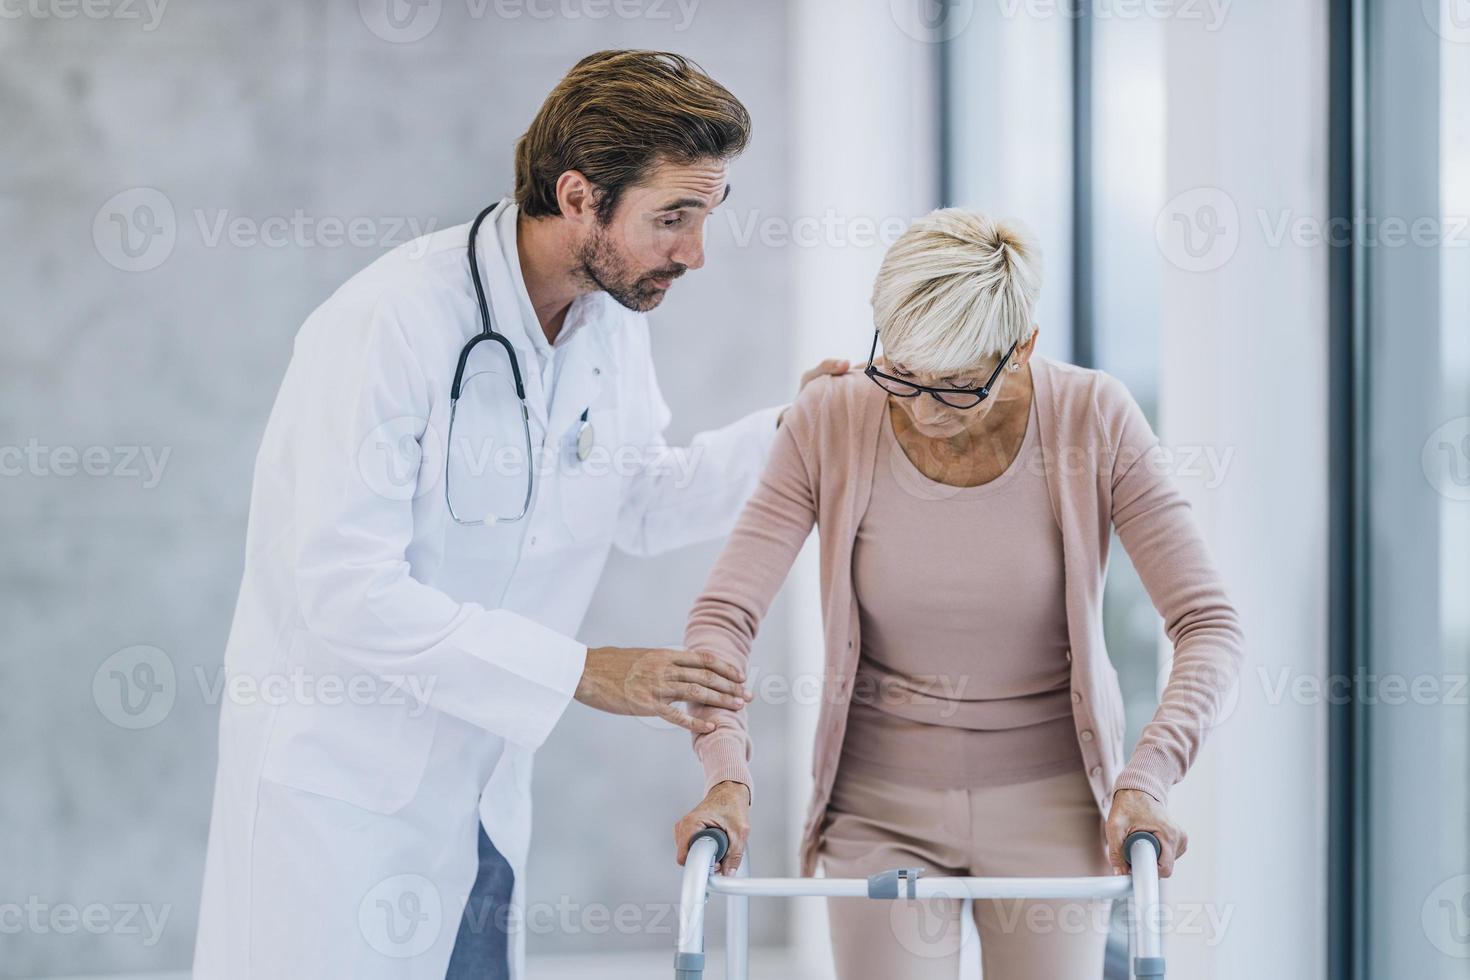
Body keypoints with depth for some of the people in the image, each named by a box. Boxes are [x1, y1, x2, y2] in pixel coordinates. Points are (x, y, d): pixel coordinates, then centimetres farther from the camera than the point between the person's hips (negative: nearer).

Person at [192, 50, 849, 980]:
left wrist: (787, 431, 1)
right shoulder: (393, 322, -23)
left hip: (485, 788, 7)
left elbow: (638, 504, 17)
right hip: (342, 788, -7)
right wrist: (579, 671, -27)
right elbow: (349, 593, -27)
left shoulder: (612, 318, 1)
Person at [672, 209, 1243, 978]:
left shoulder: (1094, 422, -14)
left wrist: (1146, 779, -27)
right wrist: (727, 774, -28)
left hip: (1051, 800, 0)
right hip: (881, 803, 0)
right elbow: (722, 615, -13)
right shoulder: (831, 424, -12)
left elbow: (1208, 626, -13)